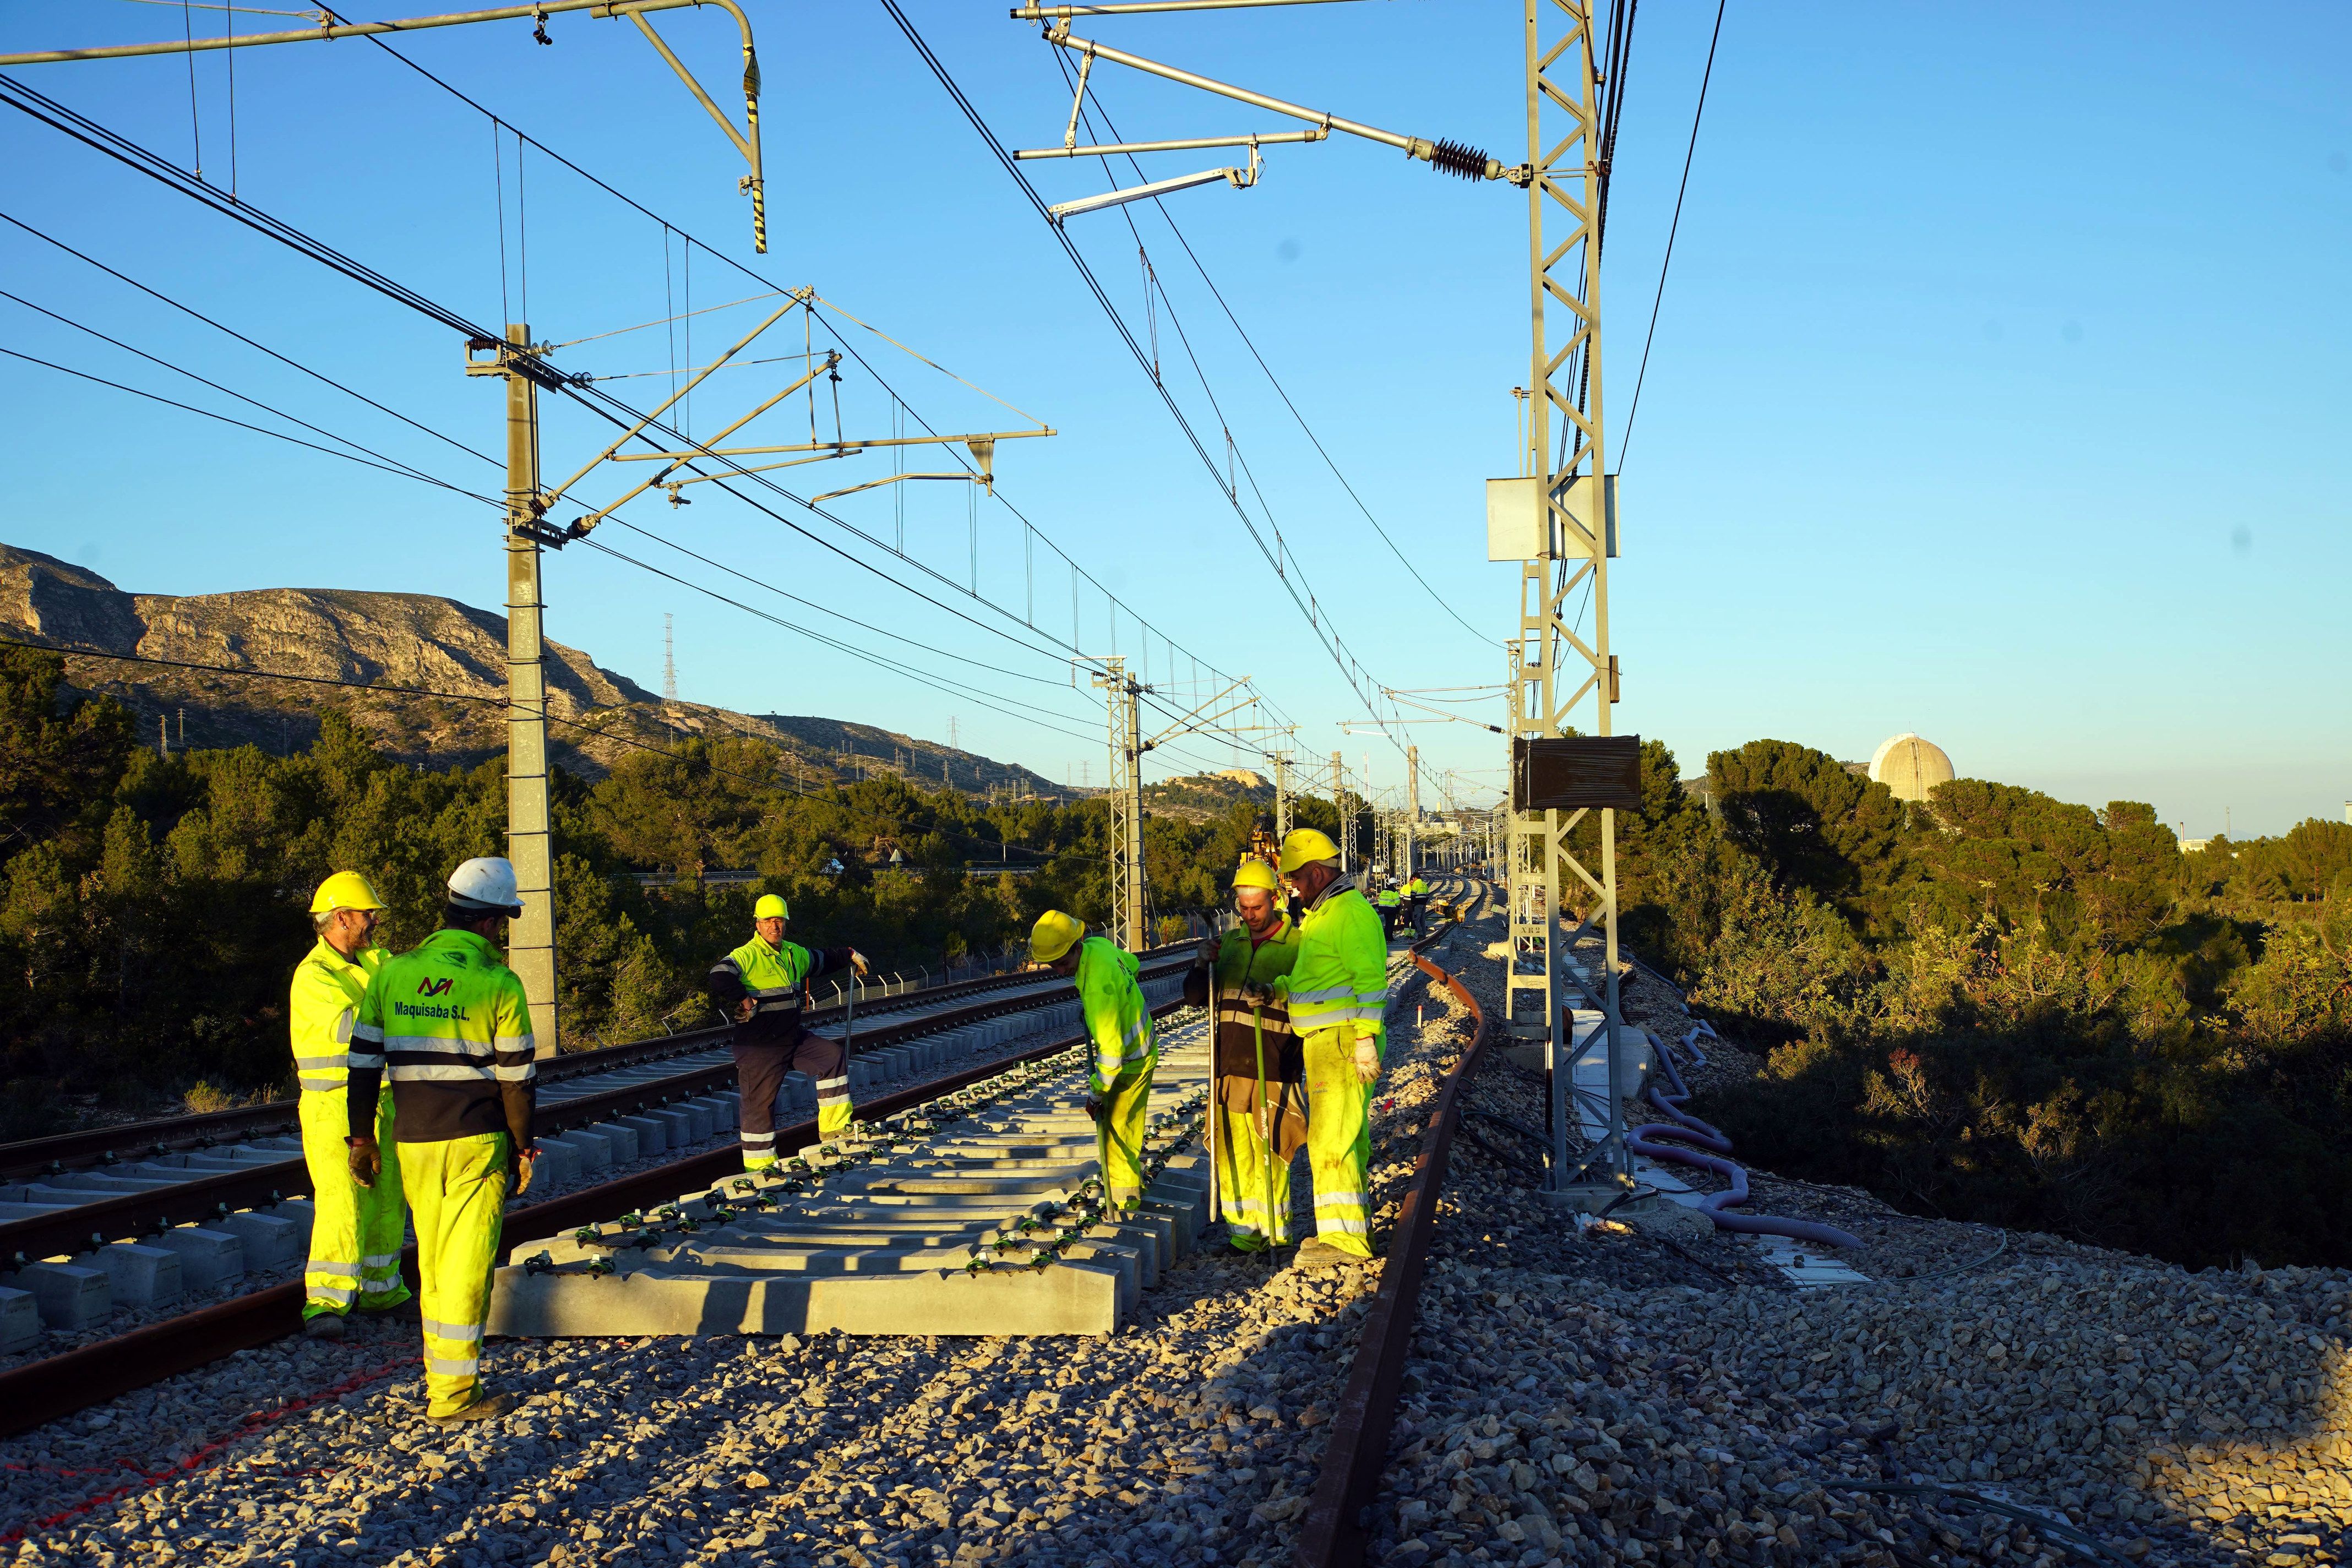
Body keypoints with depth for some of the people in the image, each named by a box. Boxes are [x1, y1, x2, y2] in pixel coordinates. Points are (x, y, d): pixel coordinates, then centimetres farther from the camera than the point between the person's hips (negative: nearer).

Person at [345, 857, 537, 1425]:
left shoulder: (393, 973, 5)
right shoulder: (499, 983, -8)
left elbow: (364, 1062, 6)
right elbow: (516, 1076, -6)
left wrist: (363, 1138, 13)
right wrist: (523, 1148, 4)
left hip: (413, 1142, 5)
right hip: (477, 1142, -5)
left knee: (433, 1260, 17)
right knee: (468, 1264, 1)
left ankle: (440, 1373, 26)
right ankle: (453, 1393, 3)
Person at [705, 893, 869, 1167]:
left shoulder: (794, 954, 12)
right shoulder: (746, 956, -14)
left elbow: (821, 959, 32)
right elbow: (719, 977, -30)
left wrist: (849, 955, 38)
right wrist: (743, 1000, -30)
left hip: (794, 1039, 8)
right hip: (759, 1046, -8)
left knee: (834, 1055, 3)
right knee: (760, 1104, -2)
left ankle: (834, 1127, 8)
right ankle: (759, 1168, 6)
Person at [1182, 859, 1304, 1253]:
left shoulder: (1298, 945, -2)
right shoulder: (1230, 943, 13)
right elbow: (1196, 997, 16)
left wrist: (1272, 994, -23)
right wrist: (1201, 966, -4)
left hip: (1274, 1069, -5)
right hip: (1229, 1067, 5)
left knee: (1269, 1151, -2)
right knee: (1232, 1147, 6)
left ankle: (1271, 1229, 9)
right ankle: (1242, 1223, 15)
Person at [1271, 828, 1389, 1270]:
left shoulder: (1351, 912, -15)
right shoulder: (1320, 915, 18)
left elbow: (1370, 978, -21)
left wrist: (1365, 1039, -25)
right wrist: (1275, 988, 10)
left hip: (1346, 1043, -11)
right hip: (1323, 1044, 11)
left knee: (1332, 1138, -12)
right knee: (1347, 1135, 16)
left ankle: (1344, 1237, -10)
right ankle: (1353, 1224, 25)